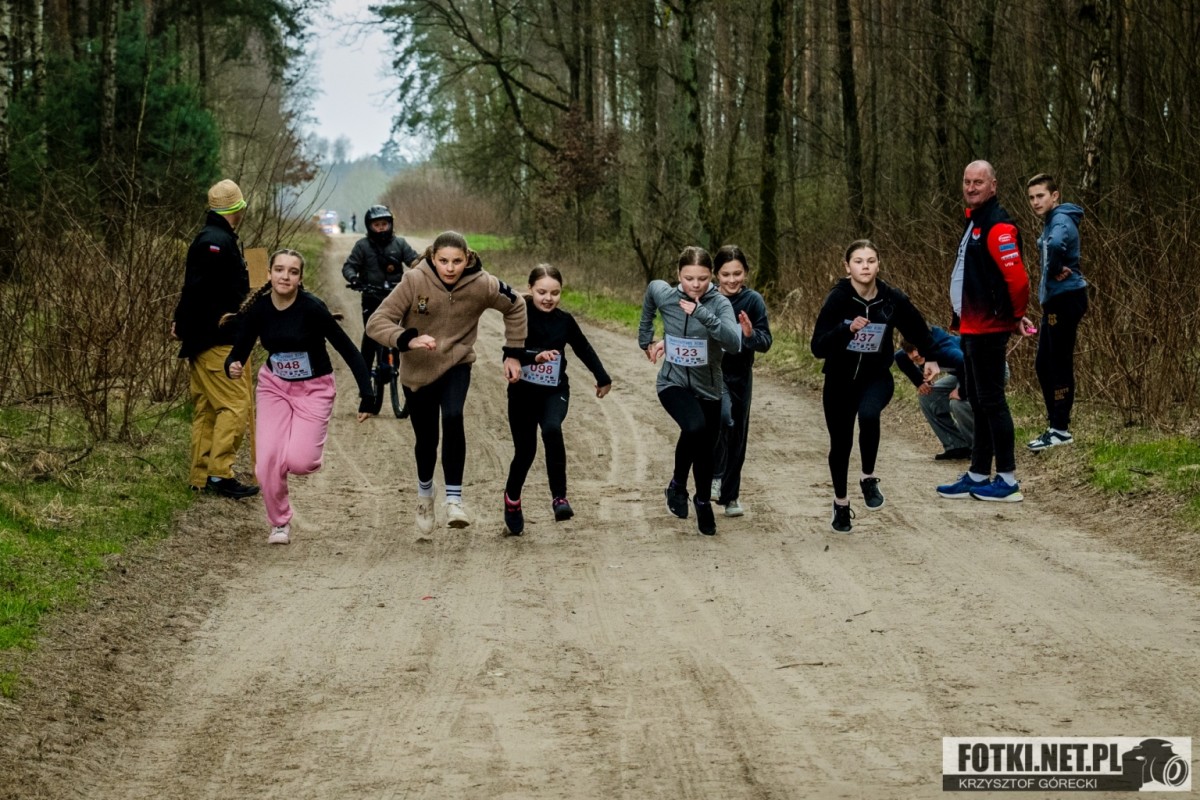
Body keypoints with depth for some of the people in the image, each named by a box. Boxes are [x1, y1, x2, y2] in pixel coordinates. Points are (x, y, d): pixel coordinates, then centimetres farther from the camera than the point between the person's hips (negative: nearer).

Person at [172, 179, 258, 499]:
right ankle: (219, 473, -11)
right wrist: (184, 326, -14)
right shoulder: (218, 243, -16)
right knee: (236, 404, -9)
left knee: (207, 408, 11)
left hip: (205, 340, 11)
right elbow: (196, 289, -21)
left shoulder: (210, 239, 17)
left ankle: (201, 476, 14)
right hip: (216, 340, -11)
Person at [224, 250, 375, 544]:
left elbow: (347, 350, -19)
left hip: (314, 389, -3)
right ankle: (280, 523, 11)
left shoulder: (312, 308, -22)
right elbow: (238, 353, -5)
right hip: (274, 386, 3)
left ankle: (305, 452, 21)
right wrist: (232, 368, -29)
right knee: (268, 460, -12)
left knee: (298, 462, -18)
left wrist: (367, 395, -24)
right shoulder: (257, 309, -11)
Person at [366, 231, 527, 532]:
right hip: (417, 371, 0)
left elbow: (515, 307, 3)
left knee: (453, 419, -28)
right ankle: (425, 491, 44)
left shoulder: (482, 285, -17)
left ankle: (454, 499, -22)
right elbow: (376, 323, -24)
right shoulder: (414, 282, -22)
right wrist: (408, 340, -41)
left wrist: (513, 353, 3)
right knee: (426, 439, 10)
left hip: (456, 364, 0)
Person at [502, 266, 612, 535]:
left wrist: (602, 378, 22)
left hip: (554, 392, 1)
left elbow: (584, 349, 13)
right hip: (523, 392, -1)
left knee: (552, 429, -29)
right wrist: (536, 356, -40)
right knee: (525, 450, 4)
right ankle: (512, 498, 34)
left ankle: (559, 497, -26)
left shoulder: (564, 321, -1)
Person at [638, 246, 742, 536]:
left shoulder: (719, 303, -17)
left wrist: (702, 313, -39)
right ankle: (677, 485, -6)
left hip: (708, 388, 1)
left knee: (706, 451, 11)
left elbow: (734, 343, -32)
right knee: (695, 426, -30)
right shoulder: (662, 294, -11)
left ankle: (703, 503, 40)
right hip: (673, 383, -1)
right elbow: (651, 288, 15)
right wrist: (647, 340, 20)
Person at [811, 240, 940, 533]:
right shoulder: (838, 299, -17)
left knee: (868, 414, -32)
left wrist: (930, 358, 2)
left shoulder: (893, 299, -11)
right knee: (840, 443, 7)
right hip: (840, 381, 0)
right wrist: (848, 329, -33)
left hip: (876, 378, 0)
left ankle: (868, 479, -11)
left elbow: (917, 328, 9)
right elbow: (817, 347, -21)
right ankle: (841, 503, 32)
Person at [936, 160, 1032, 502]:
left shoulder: (997, 226, -16)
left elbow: (1016, 277, -23)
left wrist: (1015, 316, -10)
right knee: (978, 402, 14)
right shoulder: (974, 223, 16)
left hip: (988, 329, -10)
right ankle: (978, 476, 21)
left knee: (991, 401, -7)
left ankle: (1007, 481, -3)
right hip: (971, 328, 10)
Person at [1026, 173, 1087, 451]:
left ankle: (1061, 429, -1)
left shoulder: (1061, 221, -16)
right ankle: (1055, 424, 20)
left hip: (1066, 299, -10)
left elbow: (1055, 244, -39)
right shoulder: (1050, 222, 15)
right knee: (1044, 365, 14)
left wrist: (1056, 270, -22)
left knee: (1060, 364, -6)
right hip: (1054, 300, 10)